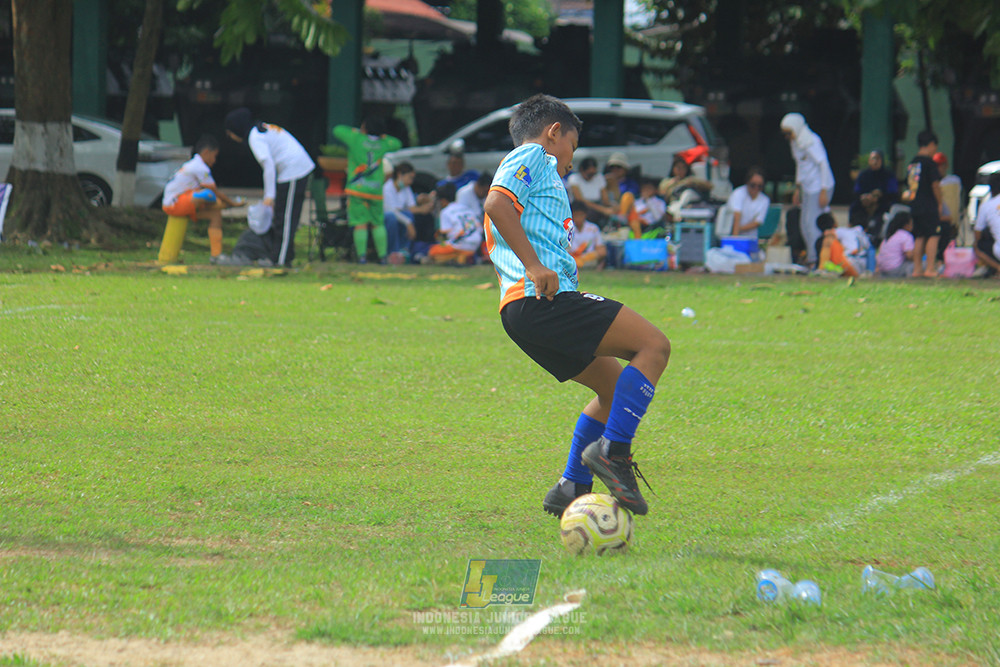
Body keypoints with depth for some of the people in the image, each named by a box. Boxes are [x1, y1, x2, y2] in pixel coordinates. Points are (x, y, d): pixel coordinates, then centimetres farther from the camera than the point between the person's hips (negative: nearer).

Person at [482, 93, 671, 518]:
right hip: (540, 301, -10)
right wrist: (535, 267, -20)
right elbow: (497, 202, -16)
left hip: (523, 309, 10)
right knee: (653, 345, -12)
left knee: (614, 386, 18)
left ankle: (571, 490, 13)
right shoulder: (533, 156, 3)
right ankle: (611, 451, -18)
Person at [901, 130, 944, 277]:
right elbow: (935, 184, -13)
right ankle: (930, 269, -12)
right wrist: (939, 203, -3)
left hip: (915, 208, 7)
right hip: (929, 207, -7)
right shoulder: (929, 162, -10)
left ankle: (917, 269, 12)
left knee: (919, 237, 11)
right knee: (933, 236, -5)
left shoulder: (912, 163, 13)